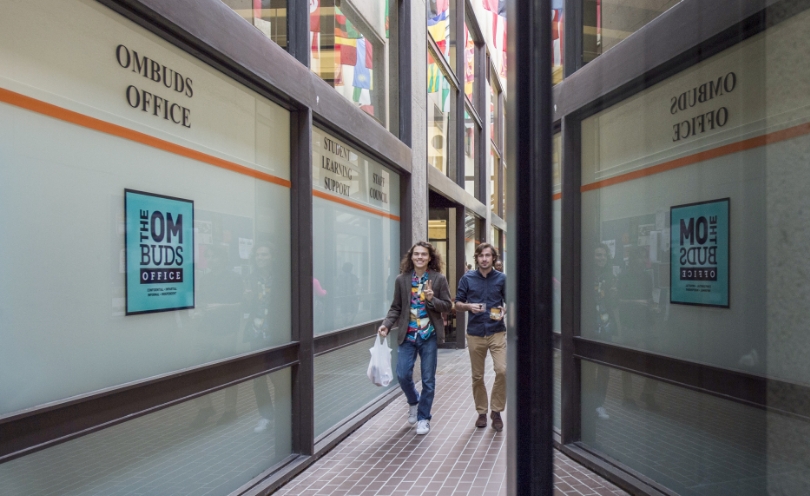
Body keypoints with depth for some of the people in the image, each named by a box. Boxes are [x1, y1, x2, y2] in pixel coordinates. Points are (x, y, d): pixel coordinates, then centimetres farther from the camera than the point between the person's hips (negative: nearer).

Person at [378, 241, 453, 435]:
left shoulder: (439, 279, -3)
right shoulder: (402, 280, 0)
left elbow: (447, 305, -2)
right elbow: (396, 307, 3)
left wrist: (432, 299, -20)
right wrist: (386, 324, -11)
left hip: (429, 335, -1)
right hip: (407, 335, 1)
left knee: (428, 379, 7)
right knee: (403, 374, 0)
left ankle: (423, 418, 25)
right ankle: (413, 402, 33)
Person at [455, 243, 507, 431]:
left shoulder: (501, 278, 3)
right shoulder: (467, 278, 3)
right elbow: (457, 304, 7)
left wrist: (503, 312, -11)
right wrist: (469, 306, -13)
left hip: (497, 332, -1)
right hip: (475, 333, 1)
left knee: (502, 370, -14)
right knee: (477, 376, 9)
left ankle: (496, 411, 6)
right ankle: (481, 412, 27)